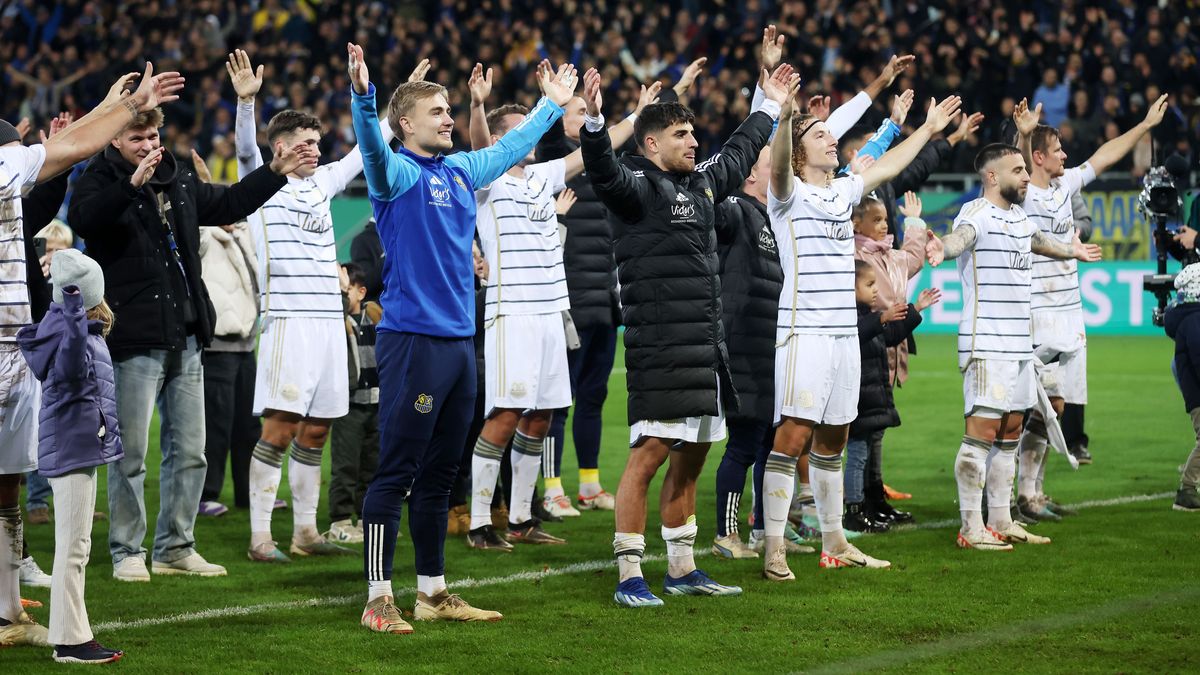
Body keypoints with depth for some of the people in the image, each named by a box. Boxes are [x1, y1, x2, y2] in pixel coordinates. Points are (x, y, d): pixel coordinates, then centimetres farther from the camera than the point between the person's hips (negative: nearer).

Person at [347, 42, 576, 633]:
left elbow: (510, 147, 31)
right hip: (412, 339, -8)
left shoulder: (461, 172, 14)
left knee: (439, 474, 13)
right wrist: (362, 94, -46)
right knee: (396, 473, -6)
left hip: (459, 339, 8)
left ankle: (432, 592, 20)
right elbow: (372, 146, -29)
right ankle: (378, 599, -3)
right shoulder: (398, 173, -7)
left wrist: (553, 103, 40)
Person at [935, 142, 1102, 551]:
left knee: (1009, 434, 11)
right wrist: (939, 249, -56)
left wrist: (1073, 250, 55)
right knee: (981, 432, -10)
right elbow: (960, 237, -34)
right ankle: (971, 529, -8)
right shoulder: (977, 214, -11)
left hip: (1020, 344, 9)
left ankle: (1001, 522, 18)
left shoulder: (1019, 217, 16)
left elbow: (1039, 241, 38)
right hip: (987, 344, -9)